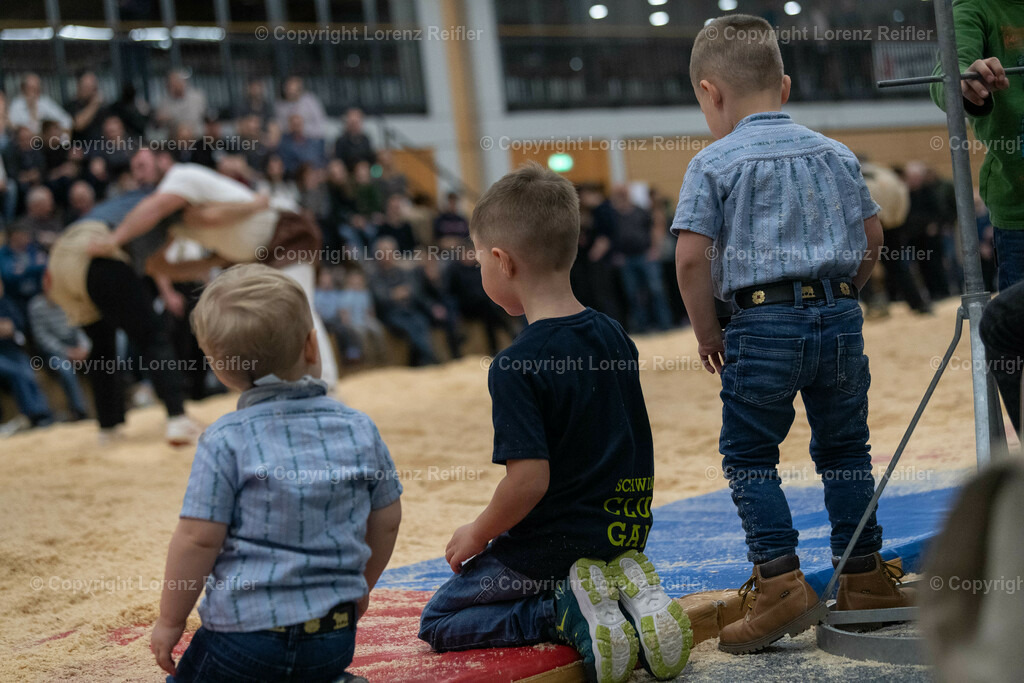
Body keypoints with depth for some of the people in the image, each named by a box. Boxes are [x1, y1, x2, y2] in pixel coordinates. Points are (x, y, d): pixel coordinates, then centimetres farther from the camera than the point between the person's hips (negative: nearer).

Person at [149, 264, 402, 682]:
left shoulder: (226, 442, -11)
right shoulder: (359, 429, 2)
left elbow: (198, 538, -10)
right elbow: (386, 522, 11)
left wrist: (170, 620, 3)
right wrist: (360, 586, 29)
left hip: (244, 631, -5)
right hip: (334, 637, 5)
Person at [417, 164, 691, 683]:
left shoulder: (516, 367, -22)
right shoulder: (614, 337, 1)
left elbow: (529, 479, -26)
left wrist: (478, 534, -9)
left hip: (551, 542, -7)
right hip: (623, 531, 7)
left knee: (439, 624, 11)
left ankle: (568, 611, -10)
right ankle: (626, 591, 2)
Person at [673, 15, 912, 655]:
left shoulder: (714, 164, -5)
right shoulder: (835, 153, 10)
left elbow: (692, 256, -11)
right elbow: (872, 236, 13)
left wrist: (707, 331, 1)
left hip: (765, 325, -4)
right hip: (840, 315, 5)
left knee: (748, 457, 5)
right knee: (844, 448, 15)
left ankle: (780, 580, -4)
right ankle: (863, 576, 20)